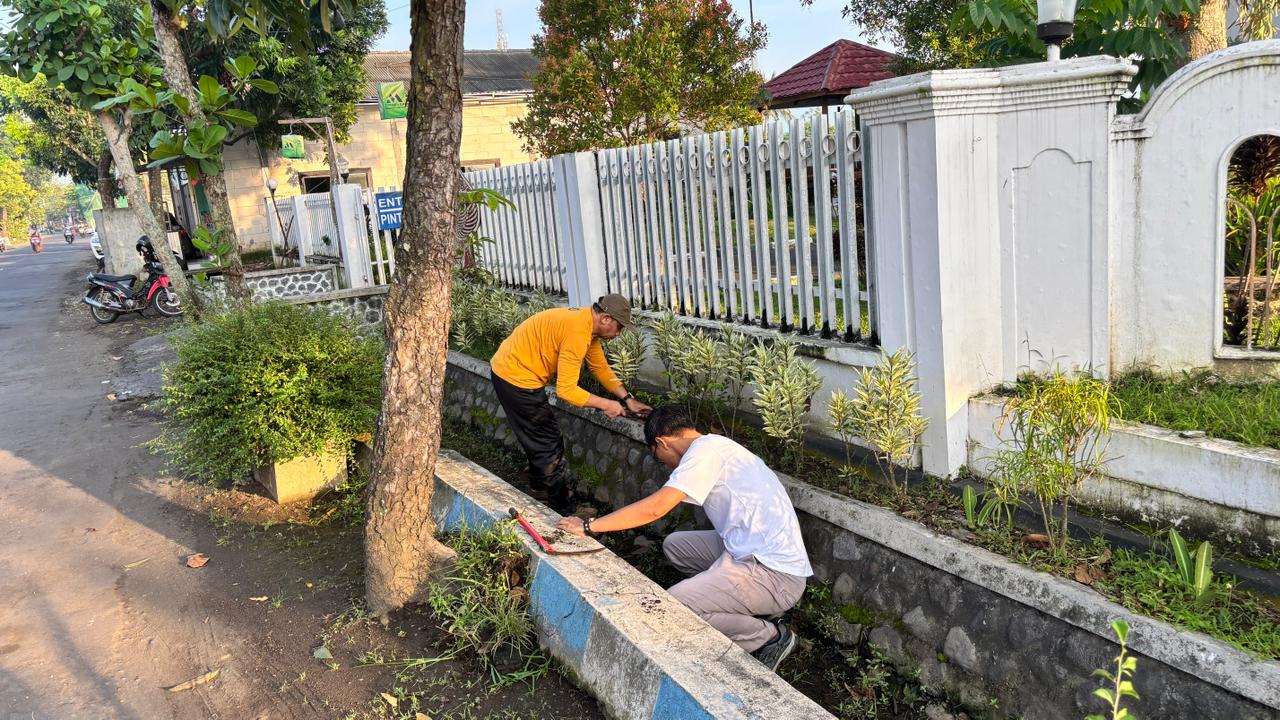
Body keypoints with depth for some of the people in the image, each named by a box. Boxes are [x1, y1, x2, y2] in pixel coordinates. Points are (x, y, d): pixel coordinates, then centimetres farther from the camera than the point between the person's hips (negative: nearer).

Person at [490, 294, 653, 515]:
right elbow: (566, 390, -28)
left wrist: (628, 400, 7)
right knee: (549, 445, 0)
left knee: (539, 438, 28)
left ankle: (539, 484, 48)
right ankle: (565, 509, 11)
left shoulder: (588, 324, 3)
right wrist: (606, 405, -18)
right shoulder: (577, 332, -29)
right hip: (517, 378, -10)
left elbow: (601, 368, 12)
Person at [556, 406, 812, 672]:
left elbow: (654, 508, -17)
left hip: (775, 574, -10)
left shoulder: (707, 448, -12)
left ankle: (769, 636, 0)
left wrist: (588, 527, -9)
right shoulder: (718, 447, 17)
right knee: (674, 545, 17)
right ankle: (755, 605, 13)